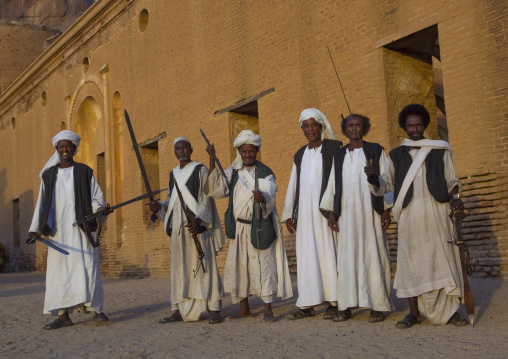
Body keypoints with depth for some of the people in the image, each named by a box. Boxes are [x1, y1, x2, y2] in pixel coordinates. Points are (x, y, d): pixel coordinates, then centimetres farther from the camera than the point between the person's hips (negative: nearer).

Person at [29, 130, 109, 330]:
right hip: (59, 230, 2)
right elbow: (42, 203, 14)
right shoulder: (49, 175, 15)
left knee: (88, 267, -6)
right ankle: (63, 315, 2)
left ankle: (96, 309, 1)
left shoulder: (85, 171, 9)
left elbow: (96, 196, 6)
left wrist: (99, 207, -15)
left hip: (82, 228, -2)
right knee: (59, 270, -1)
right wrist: (36, 228, 7)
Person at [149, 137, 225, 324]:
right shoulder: (173, 173, 18)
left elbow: (206, 197, -6)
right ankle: (180, 310, 10)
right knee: (180, 267, 5)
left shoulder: (200, 169, 2)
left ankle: (214, 310, -5)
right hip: (178, 227, 6)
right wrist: (160, 206, 0)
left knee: (203, 265, -8)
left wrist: (198, 219, -19)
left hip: (197, 225, -5)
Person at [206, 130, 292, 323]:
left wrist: (262, 198, -43)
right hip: (238, 228, 4)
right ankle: (244, 308, 19)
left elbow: (270, 198, -19)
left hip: (259, 228, -4)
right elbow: (217, 189, -3)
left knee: (263, 264, -6)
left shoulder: (266, 173, -4)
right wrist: (212, 160, -7)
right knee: (238, 265, 7)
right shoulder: (234, 172, 9)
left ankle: (268, 309, 2)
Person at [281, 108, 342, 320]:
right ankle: (307, 305, 8)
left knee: (328, 253, -5)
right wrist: (288, 214, 17)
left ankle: (333, 302, 2)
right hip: (304, 213, 5)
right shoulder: (300, 155, 19)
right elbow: (293, 185, 21)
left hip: (325, 210, -4)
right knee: (306, 256, 4)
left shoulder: (333, 148, 4)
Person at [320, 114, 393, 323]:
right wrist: (331, 212, 7)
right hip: (347, 213, 2)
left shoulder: (376, 151, 8)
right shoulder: (339, 156, 16)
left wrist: (386, 210, -4)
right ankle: (347, 307, 4)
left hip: (370, 211, -2)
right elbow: (333, 184, 15)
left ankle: (377, 306, 3)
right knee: (347, 257, 0)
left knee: (373, 256, -3)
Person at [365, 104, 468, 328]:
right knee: (411, 261, -1)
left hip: (437, 211, 0)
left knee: (444, 259, -2)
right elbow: (385, 184, 10)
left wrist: (455, 199, -7)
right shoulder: (397, 155, 14)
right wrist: (373, 177, -11)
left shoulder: (440, 151, 13)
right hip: (410, 215, 1)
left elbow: (451, 181, 12)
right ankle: (414, 312, 6)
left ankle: (451, 310, 8)